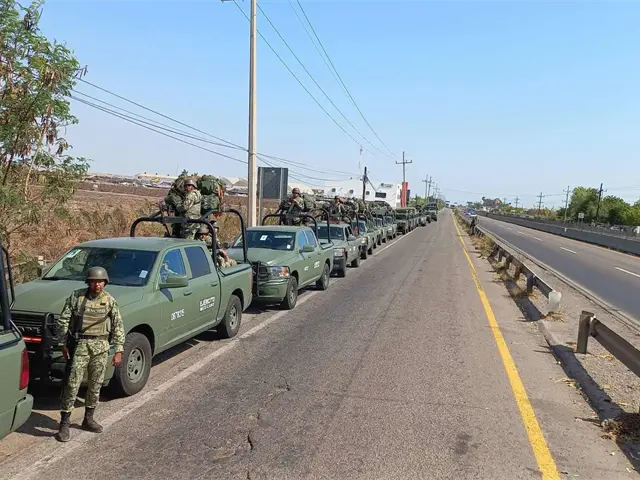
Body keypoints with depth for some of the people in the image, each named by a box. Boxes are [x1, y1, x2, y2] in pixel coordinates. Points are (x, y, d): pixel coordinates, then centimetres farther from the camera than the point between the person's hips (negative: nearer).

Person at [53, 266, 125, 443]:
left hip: (101, 346, 2)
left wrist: (119, 350, -2)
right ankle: (64, 423, 7)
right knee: (72, 384, -3)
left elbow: (118, 326, 2)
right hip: (80, 344, -2)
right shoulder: (76, 296, -2)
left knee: (95, 384, 10)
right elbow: (63, 321, 2)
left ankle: (88, 418, 26)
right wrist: (62, 344, -2)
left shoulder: (110, 300, 1)